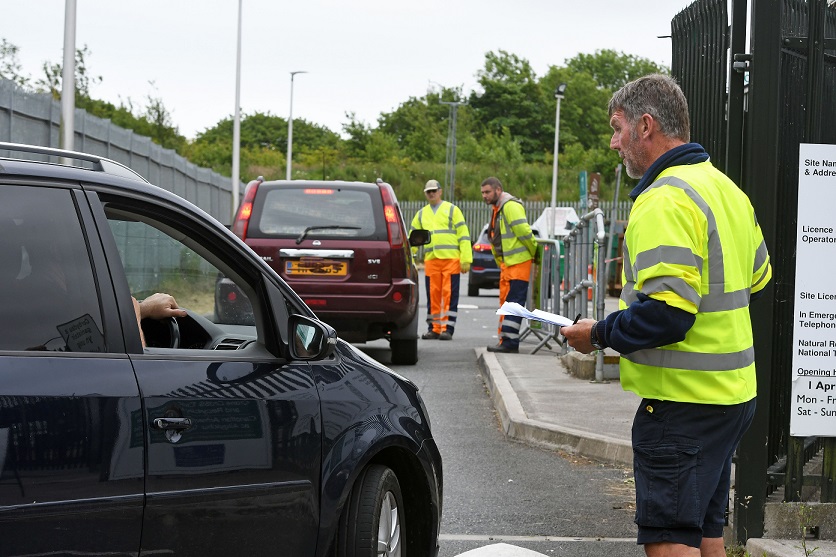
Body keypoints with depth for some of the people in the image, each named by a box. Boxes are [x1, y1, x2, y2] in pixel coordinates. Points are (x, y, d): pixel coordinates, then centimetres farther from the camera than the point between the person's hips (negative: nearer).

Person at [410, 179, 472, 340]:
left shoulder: (452, 210, 5)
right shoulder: (421, 214, 17)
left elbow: (464, 235, 0)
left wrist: (466, 259, -8)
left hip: (451, 259, -4)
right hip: (431, 260, 4)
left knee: (449, 295, -5)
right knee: (433, 295, 5)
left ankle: (447, 329, -3)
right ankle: (434, 328, 11)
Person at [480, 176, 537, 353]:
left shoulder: (511, 206, -14)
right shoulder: (498, 209, 19)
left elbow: (524, 232, -19)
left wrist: (534, 253, -10)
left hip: (518, 262, -11)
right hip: (507, 263, 11)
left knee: (513, 303, -12)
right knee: (505, 301, 12)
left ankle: (510, 342, -14)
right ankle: (506, 341, 16)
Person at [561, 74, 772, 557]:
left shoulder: (665, 200, -20)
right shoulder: (724, 188, 12)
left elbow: (667, 313, -27)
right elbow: (757, 277, 25)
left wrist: (600, 335, -13)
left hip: (682, 400, -10)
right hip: (732, 391, 10)